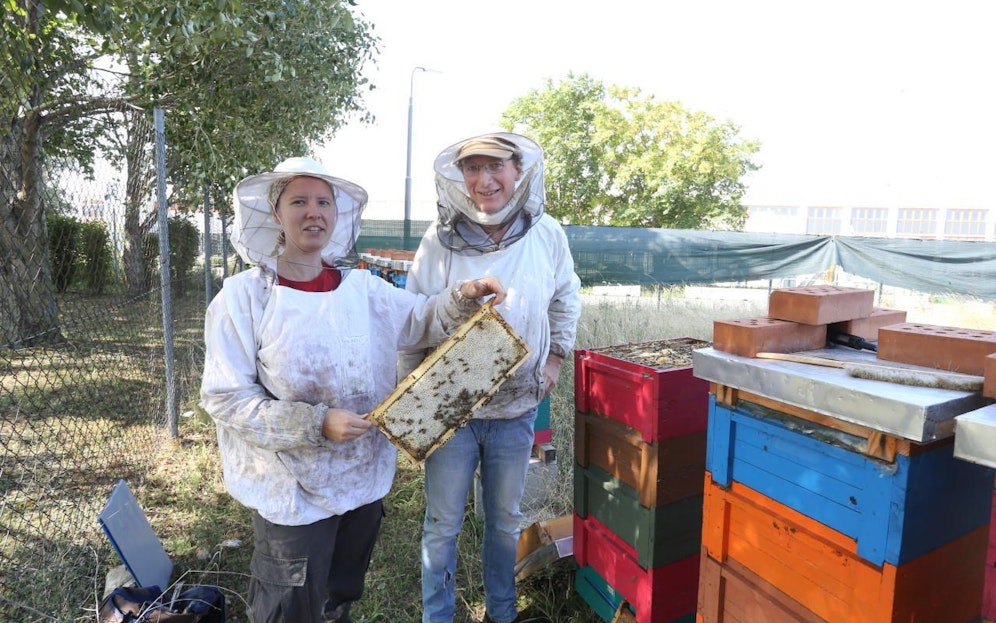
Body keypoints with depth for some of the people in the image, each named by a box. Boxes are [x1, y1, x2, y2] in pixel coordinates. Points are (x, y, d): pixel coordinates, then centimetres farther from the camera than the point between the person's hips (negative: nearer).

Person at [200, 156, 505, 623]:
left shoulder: (362, 288, 0)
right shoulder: (244, 296, -12)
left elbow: (424, 320, 10)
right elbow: (224, 397, -15)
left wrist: (463, 298, -12)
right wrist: (316, 424, -24)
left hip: (366, 480, 5)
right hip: (293, 492, -4)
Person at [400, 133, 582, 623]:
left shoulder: (547, 235, -7)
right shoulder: (439, 240, -13)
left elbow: (567, 297, 11)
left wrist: (556, 355, 7)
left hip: (517, 409, 2)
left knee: (506, 519, 21)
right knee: (443, 523, 13)